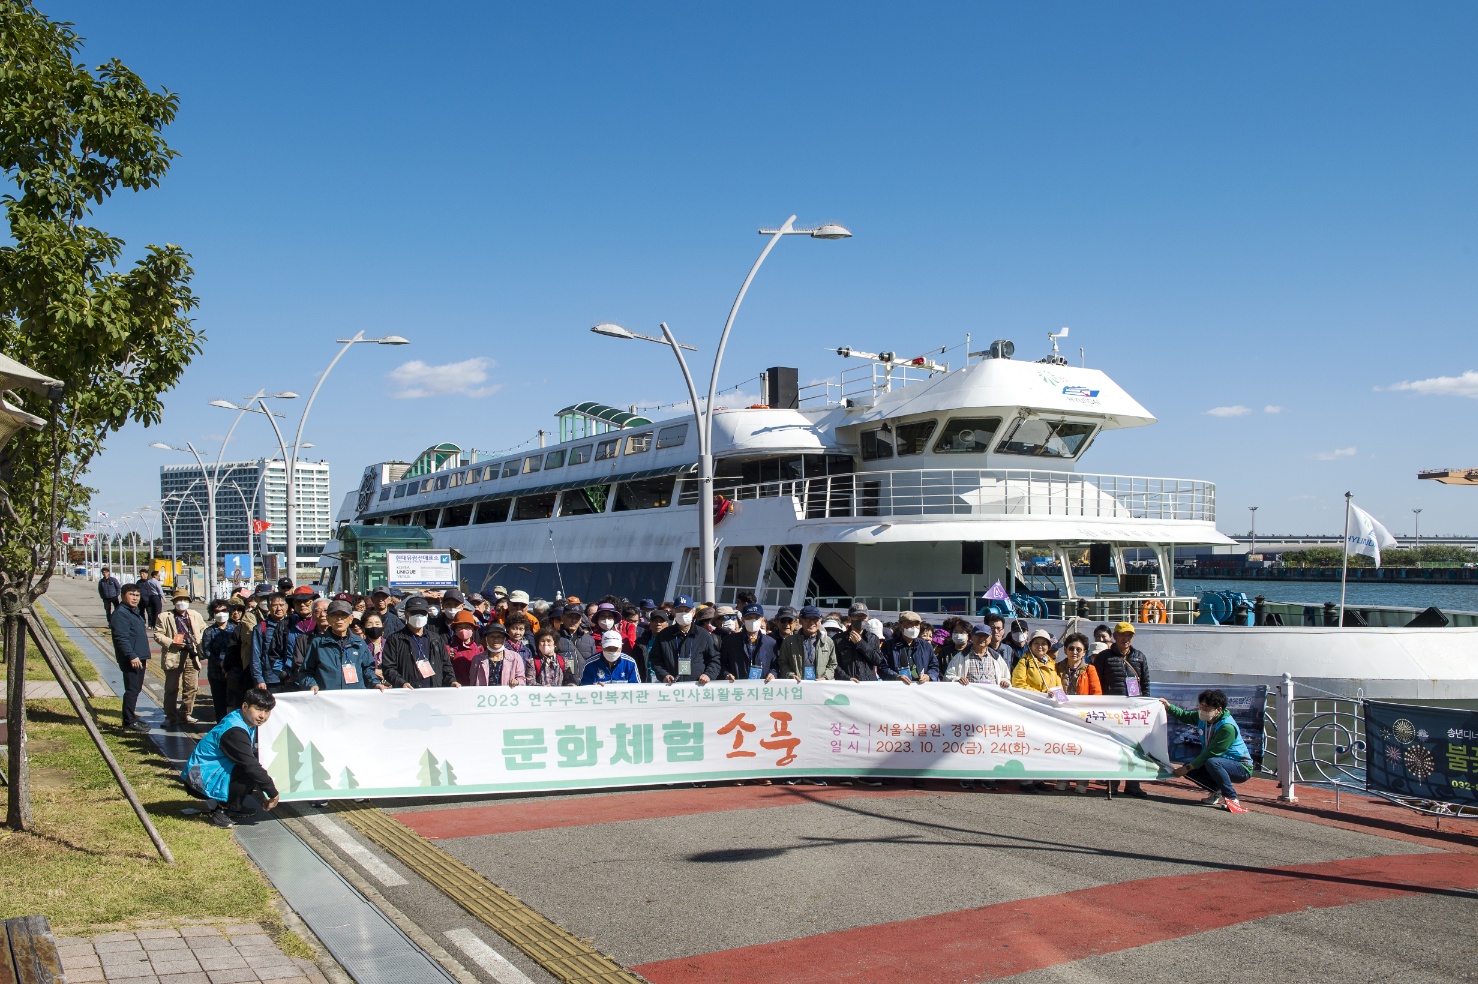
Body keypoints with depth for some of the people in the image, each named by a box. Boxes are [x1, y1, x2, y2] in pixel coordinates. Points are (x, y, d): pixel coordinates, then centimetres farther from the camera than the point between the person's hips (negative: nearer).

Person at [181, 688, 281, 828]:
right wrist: (273, 793, -21)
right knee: (249, 774, -27)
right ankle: (220, 811, -14)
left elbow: (253, 759, 12)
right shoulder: (234, 732, -26)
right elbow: (251, 765, -28)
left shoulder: (247, 723, 4)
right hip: (201, 779, -10)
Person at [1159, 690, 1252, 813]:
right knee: (1188, 766, -7)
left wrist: (1187, 768, -23)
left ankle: (1232, 798, -20)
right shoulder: (1203, 717, -2)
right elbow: (1184, 716, 18)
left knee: (1212, 763, -36)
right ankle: (1219, 792, 7)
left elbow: (1211, 753, -27)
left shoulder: (1227, 727, -27)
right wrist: (1169, 707, 1)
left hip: (1242, 768, -8)